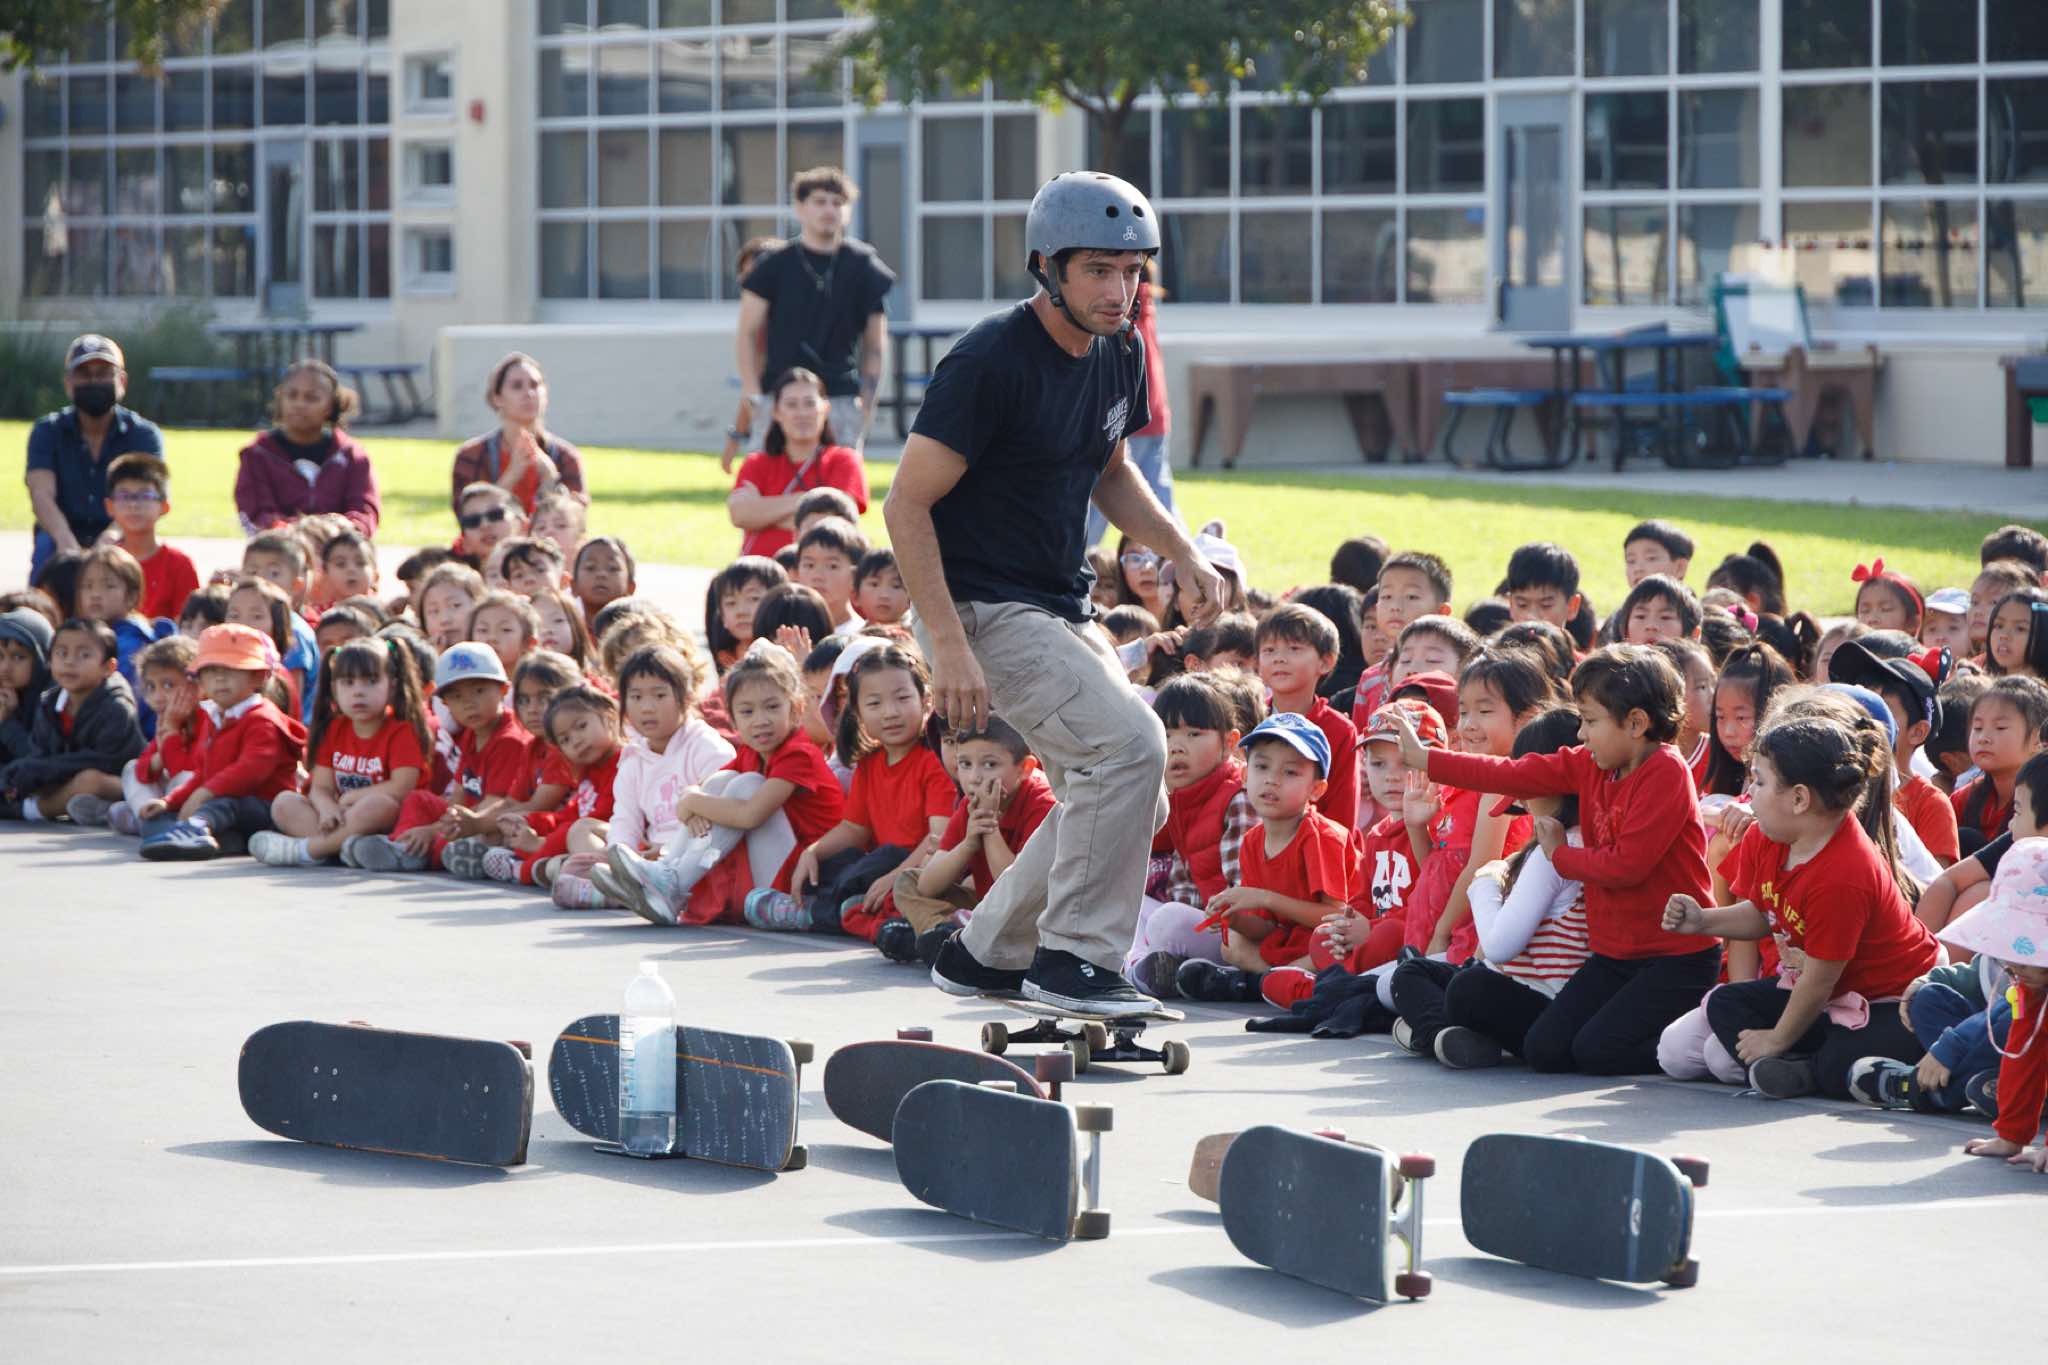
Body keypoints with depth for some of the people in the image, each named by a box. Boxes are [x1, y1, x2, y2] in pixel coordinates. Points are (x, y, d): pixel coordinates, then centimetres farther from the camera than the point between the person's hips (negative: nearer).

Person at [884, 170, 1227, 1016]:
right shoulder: (991, 361, -20)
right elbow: (907, 506, -20)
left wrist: (1180, 551, 5)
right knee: (1129, 743, -22)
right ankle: (1075, 957, -12)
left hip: (1061, 608, 9)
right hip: (981, 608, -9)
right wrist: (948, 646, -26)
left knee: (1130, 802, 9)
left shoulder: (1118, 353, 5)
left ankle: (986, 954, 21)